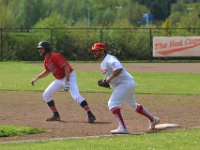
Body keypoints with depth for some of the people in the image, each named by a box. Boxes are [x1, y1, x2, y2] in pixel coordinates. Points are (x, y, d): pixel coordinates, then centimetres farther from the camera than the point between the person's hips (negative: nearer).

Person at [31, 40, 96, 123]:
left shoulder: (55, 57, -21)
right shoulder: (46, 61, 7)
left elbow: (66, 68, -26)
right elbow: (47, 71, 27)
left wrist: (67, 82, -32)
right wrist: (36, 78, 23)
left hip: (69, 77, -10)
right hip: (59, 79, 10)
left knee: (76, 96, -26)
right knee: (45, 95, 9)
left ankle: (90, 115, -30)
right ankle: (56, 115, 18)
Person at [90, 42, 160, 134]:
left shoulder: (109, 59, -16)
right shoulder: (103, 62, 16)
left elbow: (119, 69, -33)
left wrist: (108, 80, -27)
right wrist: (104, 82, 5)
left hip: (125, 83, -11)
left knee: (112, 103, -16)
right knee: (133, 105, 23)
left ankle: (123, 128, -22)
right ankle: (153, 119, 35)